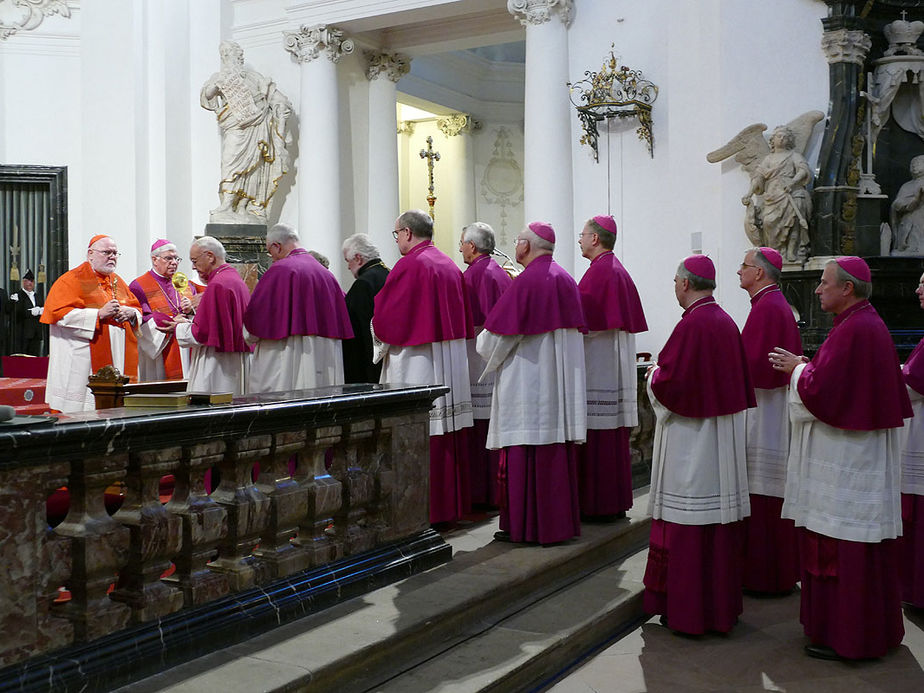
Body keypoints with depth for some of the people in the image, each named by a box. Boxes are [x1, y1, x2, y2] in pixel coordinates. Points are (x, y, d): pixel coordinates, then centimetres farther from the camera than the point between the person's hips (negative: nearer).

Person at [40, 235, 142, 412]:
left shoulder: (118, 282, 19)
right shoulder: (73, 280, -2)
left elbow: (138, 309, 23)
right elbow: (59, 313, -13)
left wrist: (131, 313, -2)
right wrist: (99, 314, -19)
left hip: (120, 359, 6)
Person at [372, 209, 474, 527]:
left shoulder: (409, 265, -10)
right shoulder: (450, 266, 14)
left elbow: (386, 315, -10)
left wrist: (381, 337, 9)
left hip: (416, 364, -8)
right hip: (451, 366, 8)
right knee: (447, 431, 10)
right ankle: (450, 508, 16)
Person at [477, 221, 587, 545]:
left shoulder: (525, 283, -13)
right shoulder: (566, 280, 11)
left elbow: (498, 335, -12)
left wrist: (483, 344, 10)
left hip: (527, 381, -8)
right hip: (561, 383, 8)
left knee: (524, 452, -2)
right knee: (558, 448, 11)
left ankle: (524, 526, 2)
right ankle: (562, 519, 17)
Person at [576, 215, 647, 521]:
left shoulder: (599, 271, -13)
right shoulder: (619, 271, 17)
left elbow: (582, 320, -19)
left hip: (598, 367, -10)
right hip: (616, 367, 10)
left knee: (597, 437, -6)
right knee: (613, 435, 12)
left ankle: (598, 505, -2)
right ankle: (616, 501, 18)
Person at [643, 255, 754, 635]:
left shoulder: (691, 325, -16)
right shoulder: (727, 323, 8)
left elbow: (668, 380, -19)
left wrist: (653, 374, 3)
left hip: (690, 438, -8)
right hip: (723, 438, 8)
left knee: (687, 523, -1)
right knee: (720, 515, 13)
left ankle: (686, 610, 6)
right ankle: (723, 602, 22)